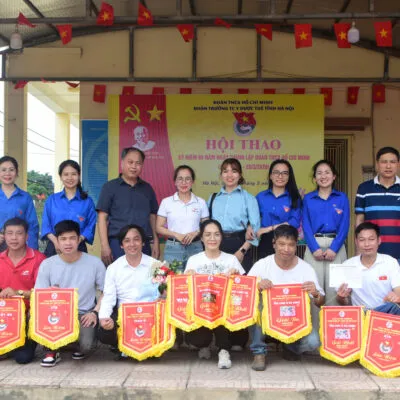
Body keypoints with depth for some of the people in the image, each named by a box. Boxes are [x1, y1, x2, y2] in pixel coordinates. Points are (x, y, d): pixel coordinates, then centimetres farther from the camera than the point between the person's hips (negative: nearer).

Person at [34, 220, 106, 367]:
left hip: (84, 314, -1)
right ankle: (53, 351, 2)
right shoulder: (47, 264, -1)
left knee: (86, 344, -29)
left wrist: (95, 312, -11)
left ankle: (80, 349, 15)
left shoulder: (95, 263, -4)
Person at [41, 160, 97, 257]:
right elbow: (46, 225, 6)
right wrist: (55, 241, -11)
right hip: (54, 248, 1)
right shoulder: (51, 200, 11)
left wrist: (79, 239, -15)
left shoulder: (87, 202, 5)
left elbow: (91, 226, 2)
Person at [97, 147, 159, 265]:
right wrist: (104, 246, -9)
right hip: (117, 243, -3)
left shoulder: (147, 188, 14)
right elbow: (102, 218, 0)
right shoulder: (110, 187, 4)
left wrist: (156, 242, 9)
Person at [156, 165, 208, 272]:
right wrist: (176, 235, -11)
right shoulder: (166, 202, 4)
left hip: (195, 248, 1)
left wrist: (195, 233, -9)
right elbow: (159, 227, 4)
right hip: (173, 248, 0)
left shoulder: (201, 202, 7)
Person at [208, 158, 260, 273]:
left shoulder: (249, 198, 4)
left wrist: (242, 251, -13)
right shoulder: (213, 198, 15)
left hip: (239, 245, -2)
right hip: (216, 246, 2)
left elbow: (255, 229, -3)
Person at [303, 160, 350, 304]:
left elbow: (344, 226, 1)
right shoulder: (308, 198, 9)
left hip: (336, 246, 0)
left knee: (334, 288, 0)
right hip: (314, 246, 0)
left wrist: (334, 248, -11)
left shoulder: (342, 198, 8)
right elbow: (306, 226, 2)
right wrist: (315, 248, -11)